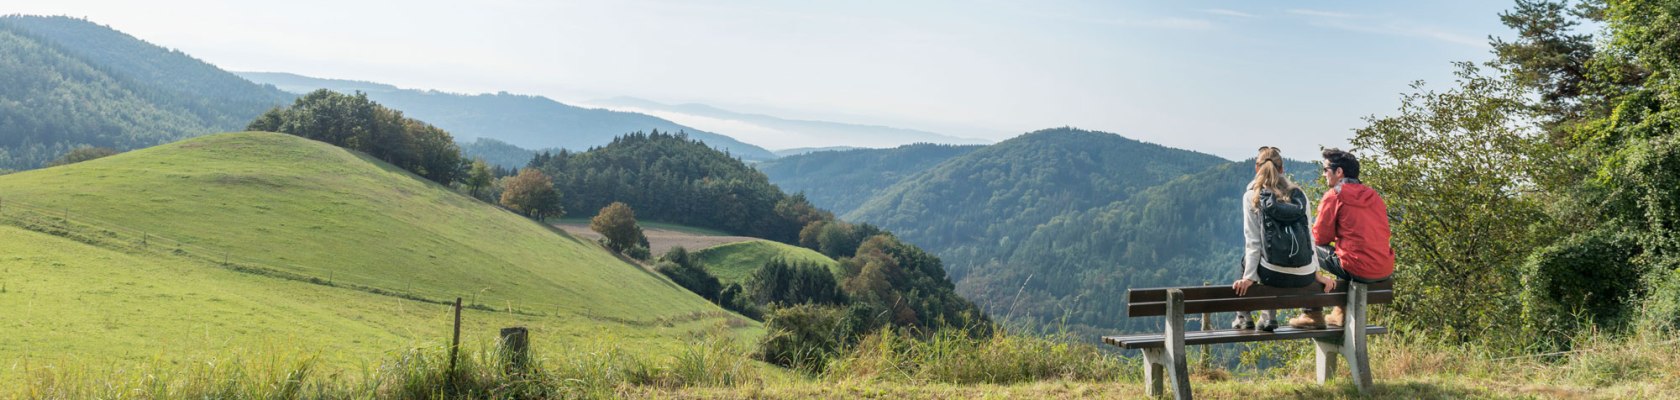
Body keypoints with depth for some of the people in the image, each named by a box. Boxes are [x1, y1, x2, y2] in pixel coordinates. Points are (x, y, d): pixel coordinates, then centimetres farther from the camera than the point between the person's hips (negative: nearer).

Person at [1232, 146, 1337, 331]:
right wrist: (1317, 273, 10)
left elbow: (1253, 242, -5)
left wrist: (1248, 277, -6)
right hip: (1304, 277, 3)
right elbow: (1309, 236, 8)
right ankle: (1269, 317, 29)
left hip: (1274, 275, -3)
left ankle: (1244, 317, 28)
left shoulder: (1252, 196, 1)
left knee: (1247, 256, 31)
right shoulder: (1299, 194, 10)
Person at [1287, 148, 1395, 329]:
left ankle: (1313, 314, 10)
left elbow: (1320, 237, -3)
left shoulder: (1334, 195, -6)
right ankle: (1341, 312, 34)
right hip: (1386, 271, 7)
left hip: (1359, 271, -7)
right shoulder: (1374, 196, 13)